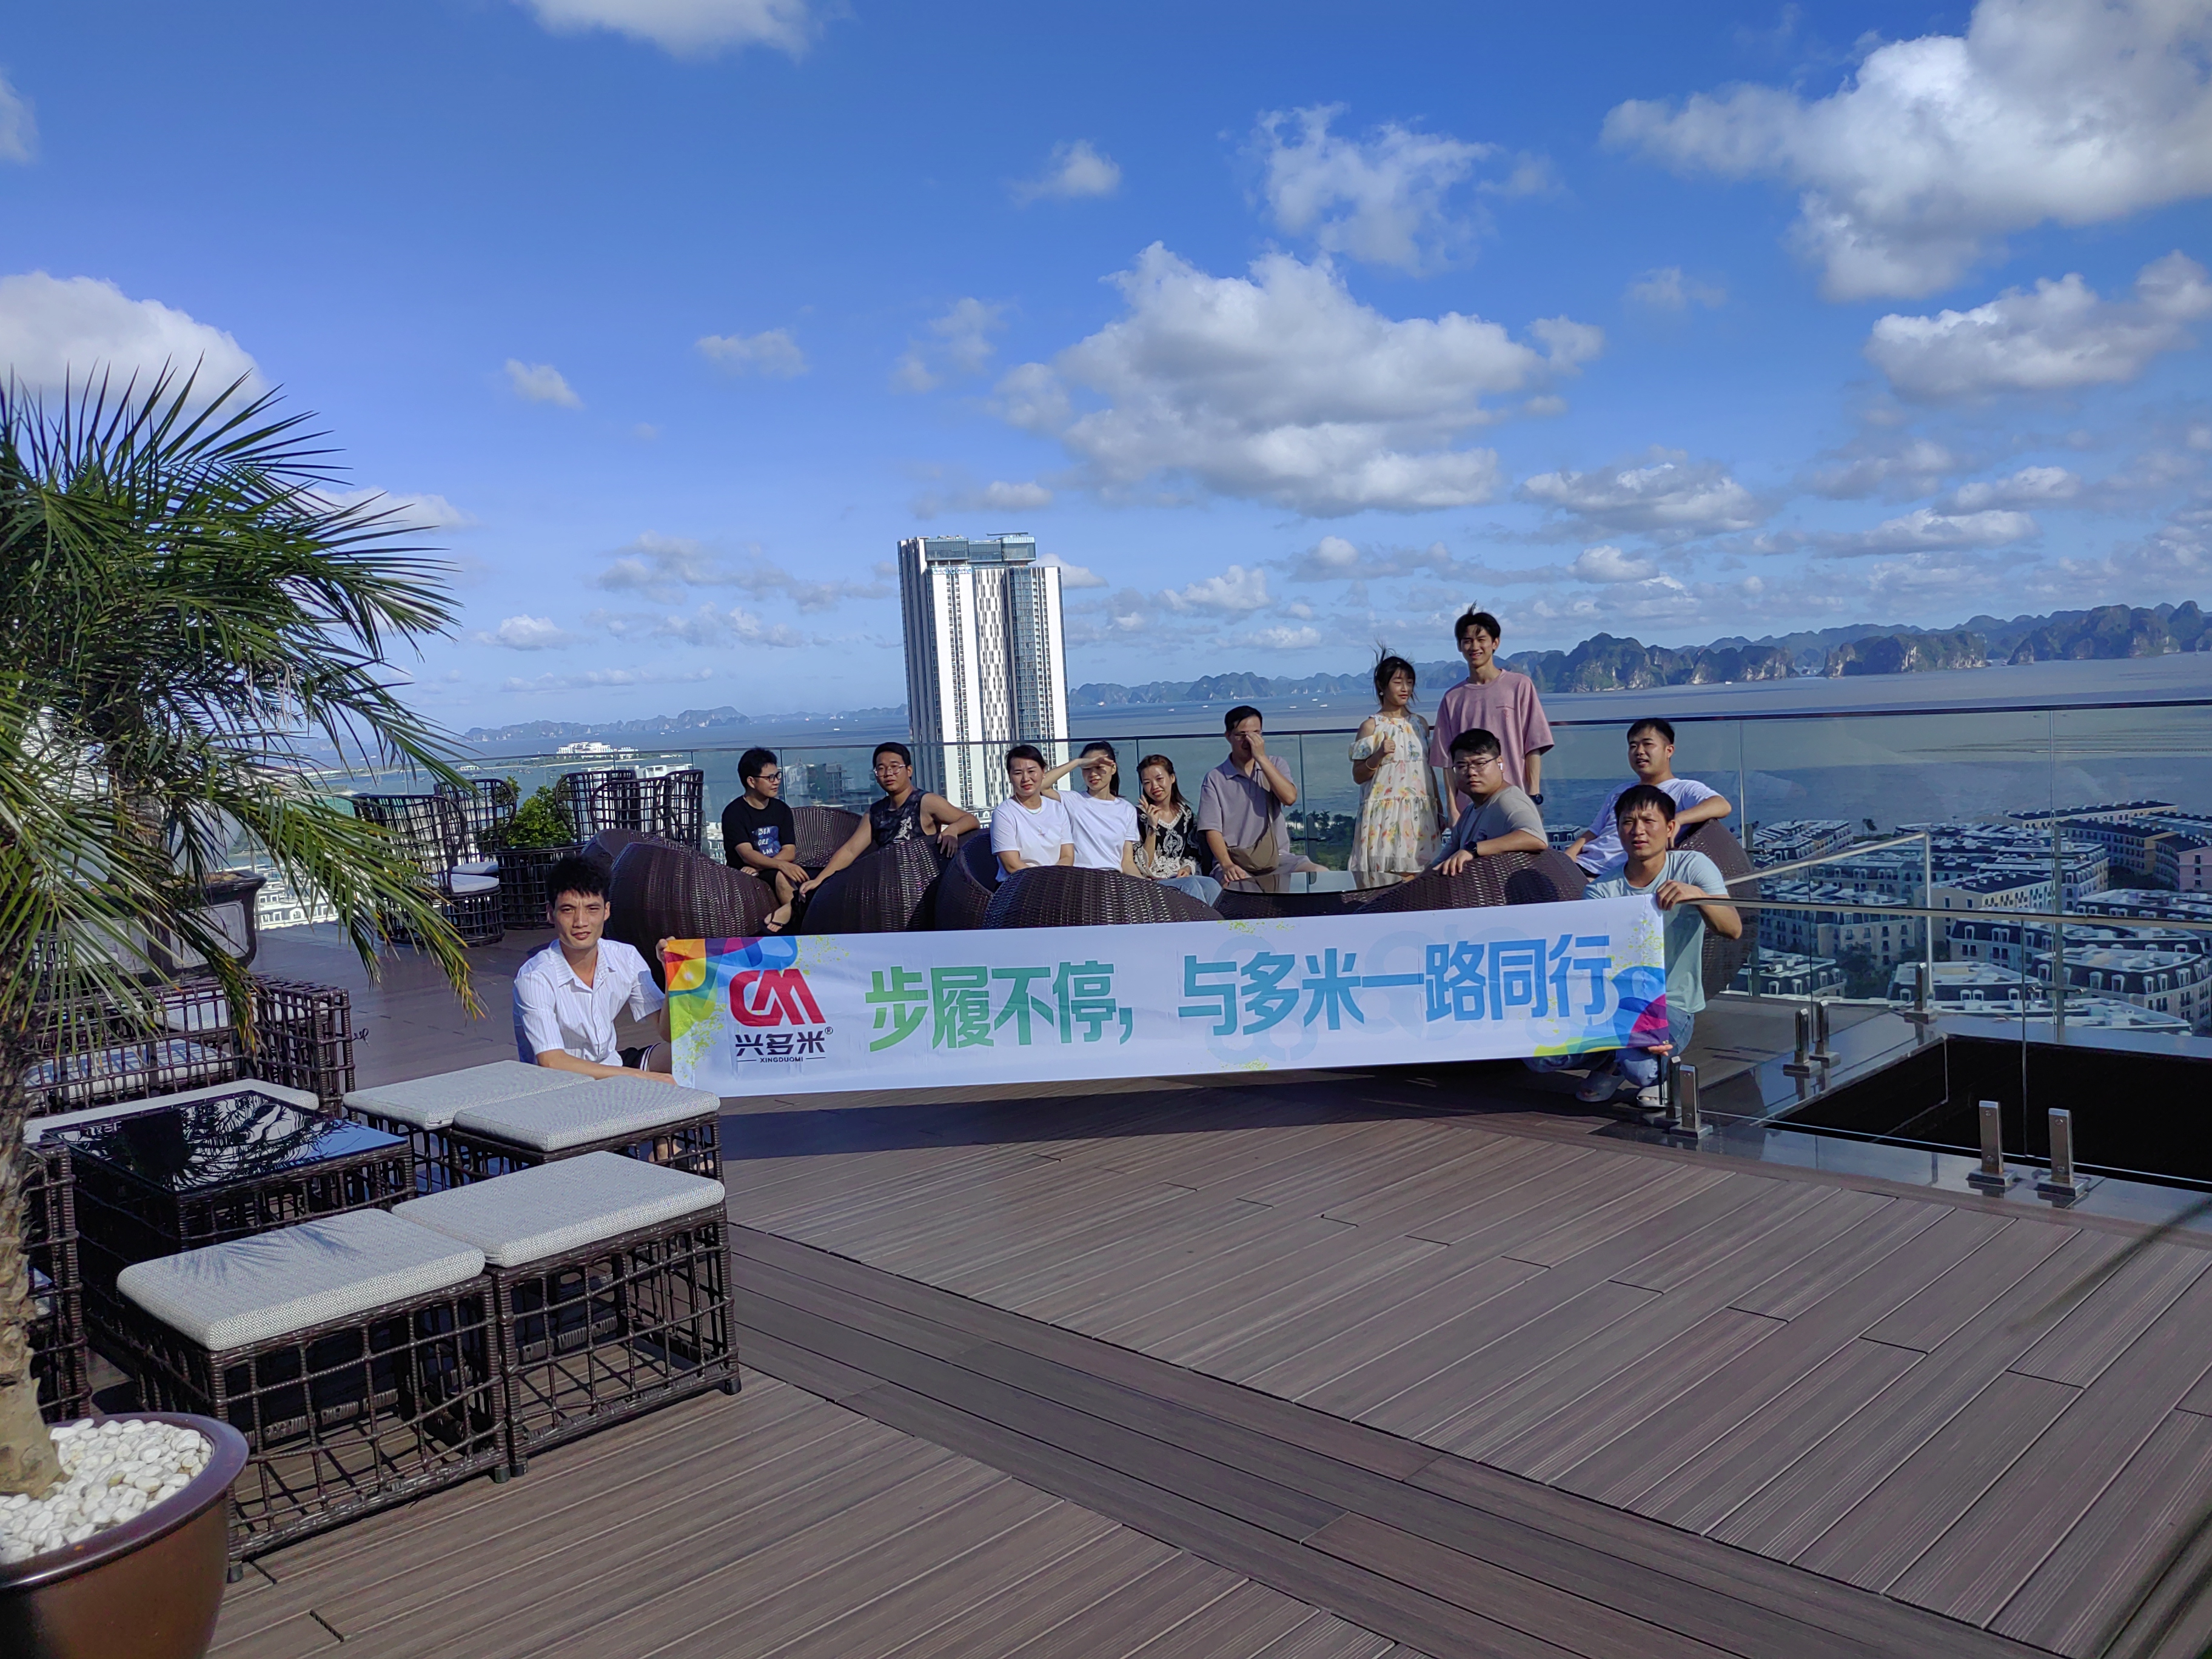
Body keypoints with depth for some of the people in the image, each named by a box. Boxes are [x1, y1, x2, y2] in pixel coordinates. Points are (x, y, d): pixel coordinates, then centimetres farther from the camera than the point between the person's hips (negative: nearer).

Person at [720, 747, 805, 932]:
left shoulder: (781, 809, 8)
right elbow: (747, 855, -20)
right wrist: (781, 865, -38)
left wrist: (759, 866, -19)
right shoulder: (734, 813, -7)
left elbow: (790, 852, 0)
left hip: (778, 867, 5)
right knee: (782, 877, -37)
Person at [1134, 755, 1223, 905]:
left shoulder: (1185, 813, 12)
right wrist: (1152, 827, -17)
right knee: (1190, 885, -34)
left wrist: (1187, 868, -4)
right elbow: (1144, 868, -8)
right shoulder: (1139, 815, -3)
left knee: (1212, 885, -29)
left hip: (1182, 878, 4)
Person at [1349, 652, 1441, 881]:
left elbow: (1429, 769, 18)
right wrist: (1378, 756, -20)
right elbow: (1358, 776, -3)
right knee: (1383, 882, -9)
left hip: (1419, 815, 4)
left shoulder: (1420, 724, 12)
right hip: (1385, 817, -4)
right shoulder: (1372, 726, -2)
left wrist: (1439, 808, 17)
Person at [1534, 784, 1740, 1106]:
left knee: (1638, 1068, -35)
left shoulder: (1692, 867, -6)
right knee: (1538, 1055, -21)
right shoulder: (1600, 890, -4)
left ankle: (1659, 1068, 5)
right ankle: (1611, 1060, 11)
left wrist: (1696, 895, -42)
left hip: (1673, 1006, -2)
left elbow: (1733, 929, -20)